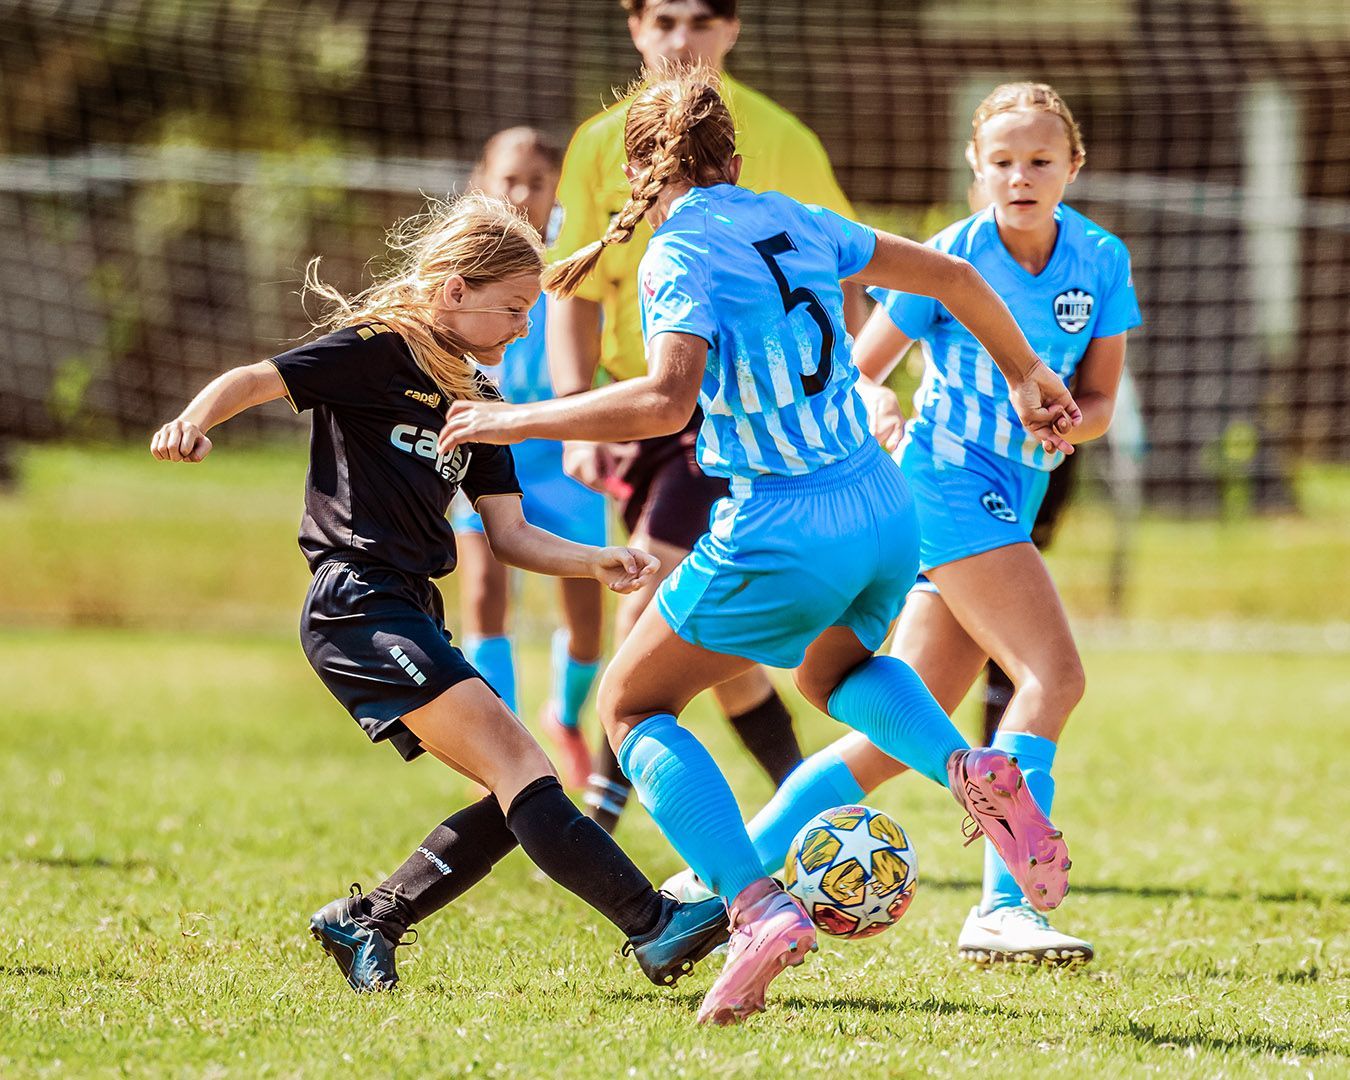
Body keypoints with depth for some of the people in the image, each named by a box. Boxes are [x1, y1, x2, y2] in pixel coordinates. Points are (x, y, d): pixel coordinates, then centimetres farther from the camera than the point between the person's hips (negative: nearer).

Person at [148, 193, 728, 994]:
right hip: (359, 604, -9)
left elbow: (510, 534, 15)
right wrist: (194, 423, -33)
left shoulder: (479, 397, 19)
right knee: (521, 772, -17)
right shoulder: (377, 350, -4)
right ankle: (654, 927, -24)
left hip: (409, 618, 9)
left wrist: (597, 563, -1)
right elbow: (256, 381, -12)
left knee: (517, 802, 3)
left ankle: (365, 923, 12)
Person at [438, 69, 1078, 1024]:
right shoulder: (797, 223, 11)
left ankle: (759, 907, -9)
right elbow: (954, 277, 19)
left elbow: (665, 400, -25)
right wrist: (1025, 372, 35)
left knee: (631, 703, 11)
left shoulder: (682, 252, -9)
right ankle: (975, 772, 7)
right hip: (886, 515, 7)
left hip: (782, 537, -7)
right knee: (835, 669, 37)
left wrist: (514, 421, -17)